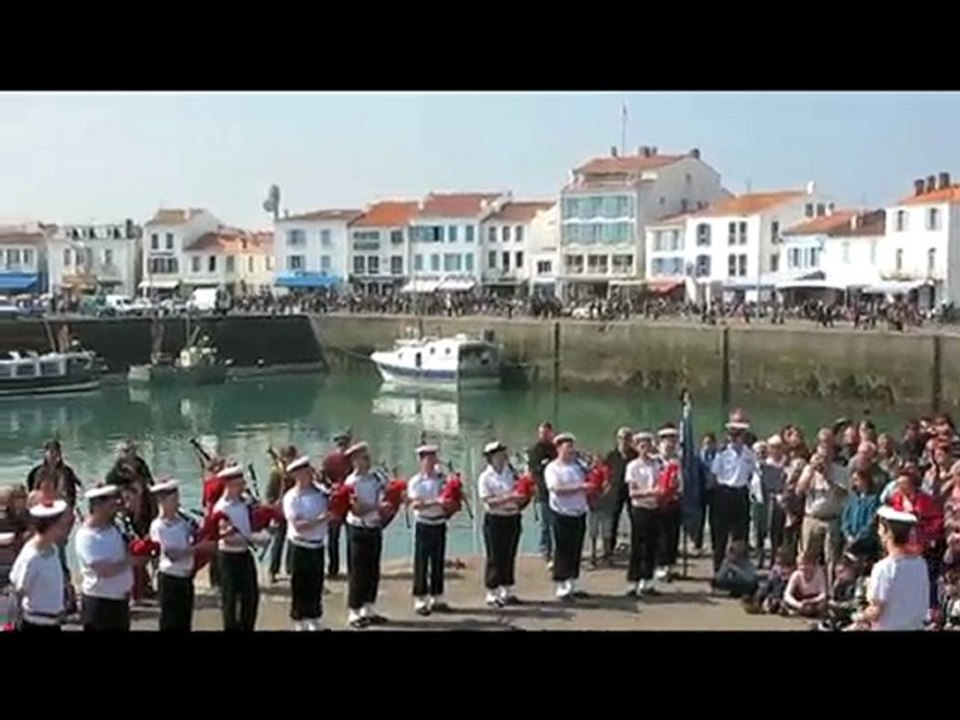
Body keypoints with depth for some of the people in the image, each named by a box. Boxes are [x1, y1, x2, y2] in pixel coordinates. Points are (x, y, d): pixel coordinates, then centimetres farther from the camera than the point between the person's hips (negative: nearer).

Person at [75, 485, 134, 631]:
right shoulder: (86, 536, -19)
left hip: (121, 600, 8)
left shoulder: (114, 528, 4)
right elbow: (106, 570, -26)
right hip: (99, 603, -8)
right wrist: (130, 560, -14)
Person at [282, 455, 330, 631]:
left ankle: (313, 619, 26)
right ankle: (299, 622, 16)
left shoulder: (320, 492, 1)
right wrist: (320, 520, -27)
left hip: (318, 545, 5)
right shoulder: (291, 497, -14)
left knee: (316, 584, 13)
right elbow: (298, 525, -22)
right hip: (301, 547, -5)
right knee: (300, 585, 4)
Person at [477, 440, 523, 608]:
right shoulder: (485, 478, -10)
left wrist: (520, 496, -7)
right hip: (495, 520, -6)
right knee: (495, 558, 0)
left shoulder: (510, 472, 6)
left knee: (510, 556, 12)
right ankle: (492, 594, 10)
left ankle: (507, 592, 24)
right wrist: (509, 498, -24)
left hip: (512, 518, 6)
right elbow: (488, 501, -17)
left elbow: (518, 491, 15)